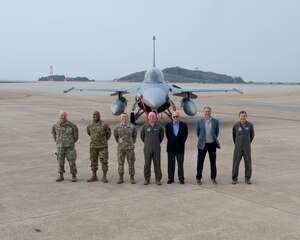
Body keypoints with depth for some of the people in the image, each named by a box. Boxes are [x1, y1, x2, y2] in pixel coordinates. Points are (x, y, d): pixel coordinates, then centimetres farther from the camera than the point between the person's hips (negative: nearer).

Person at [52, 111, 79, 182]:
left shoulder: (71, 125, -10)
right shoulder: (55, 126, -2)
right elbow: (54, 132, 19)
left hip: (70, 147, -2)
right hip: (60, 147, 2)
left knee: (72, 162, -1)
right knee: (60, 163, 9)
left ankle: (74, 176, 11)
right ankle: (61, 176, 21)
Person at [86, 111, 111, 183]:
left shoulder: (104, 124, -9)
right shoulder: (89, 126, 2)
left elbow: (108, 133, 4)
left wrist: (104, 140, 8)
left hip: (103, 147, -3)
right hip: (93, 146, 4)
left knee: (104, 161, -2)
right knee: (93, 161, 9)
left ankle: (104, 177, 6)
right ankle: (94, 176, 18)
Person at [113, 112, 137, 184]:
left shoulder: (132, 126, -4)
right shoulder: (117, 127, -1)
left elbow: (134, 135, 14)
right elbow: (115, 135, 16)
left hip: (130, 148, -1)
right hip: (120, 148, 1)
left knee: (131, 163, 3)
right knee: (120, 163, 4)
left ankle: (132, 178, 12)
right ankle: (121, 178, 12)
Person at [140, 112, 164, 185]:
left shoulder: (159, 126, 0)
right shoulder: (145, 126, -2)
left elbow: (162, 135, 16)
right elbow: (142, 135, 12)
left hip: (156, 148, 0)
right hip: (147, 148, 0)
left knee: (157, 163, 2)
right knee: (147, 164, 3)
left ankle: (158, 179, 9)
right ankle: (147, 179, 12)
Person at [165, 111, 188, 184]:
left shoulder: (184, 125, -2)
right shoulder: (168, 125, 1)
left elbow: (185, 135, 6)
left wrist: (182, 142, 2)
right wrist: (171, 141, 8)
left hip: (180, 147, -1)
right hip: (171, 148, 1)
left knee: (180, 164, 4)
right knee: (171, 164, 7)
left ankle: (181, 178, 12)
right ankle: (170, 178, 14)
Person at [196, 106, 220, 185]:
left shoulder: (215, 122, -2)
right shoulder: (199, 122, -2)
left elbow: (217, 132, 9)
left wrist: (214, 139, 11)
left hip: (212, 144, 1)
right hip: (203, 144, -1)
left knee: (213, 161, 9)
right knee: (200, 162, 3)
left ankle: (213, 178, 23)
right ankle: (198, 178, 15)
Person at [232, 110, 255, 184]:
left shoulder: (250, 125, -5)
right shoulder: (235, 126, -6)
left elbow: (252, 135, 12)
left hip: (247, 148, 1)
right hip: (238, 148, -1)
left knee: (248, 163, 5)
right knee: (236, 163, 2)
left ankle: (247, 178, 17)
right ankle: (234, 178, 12)